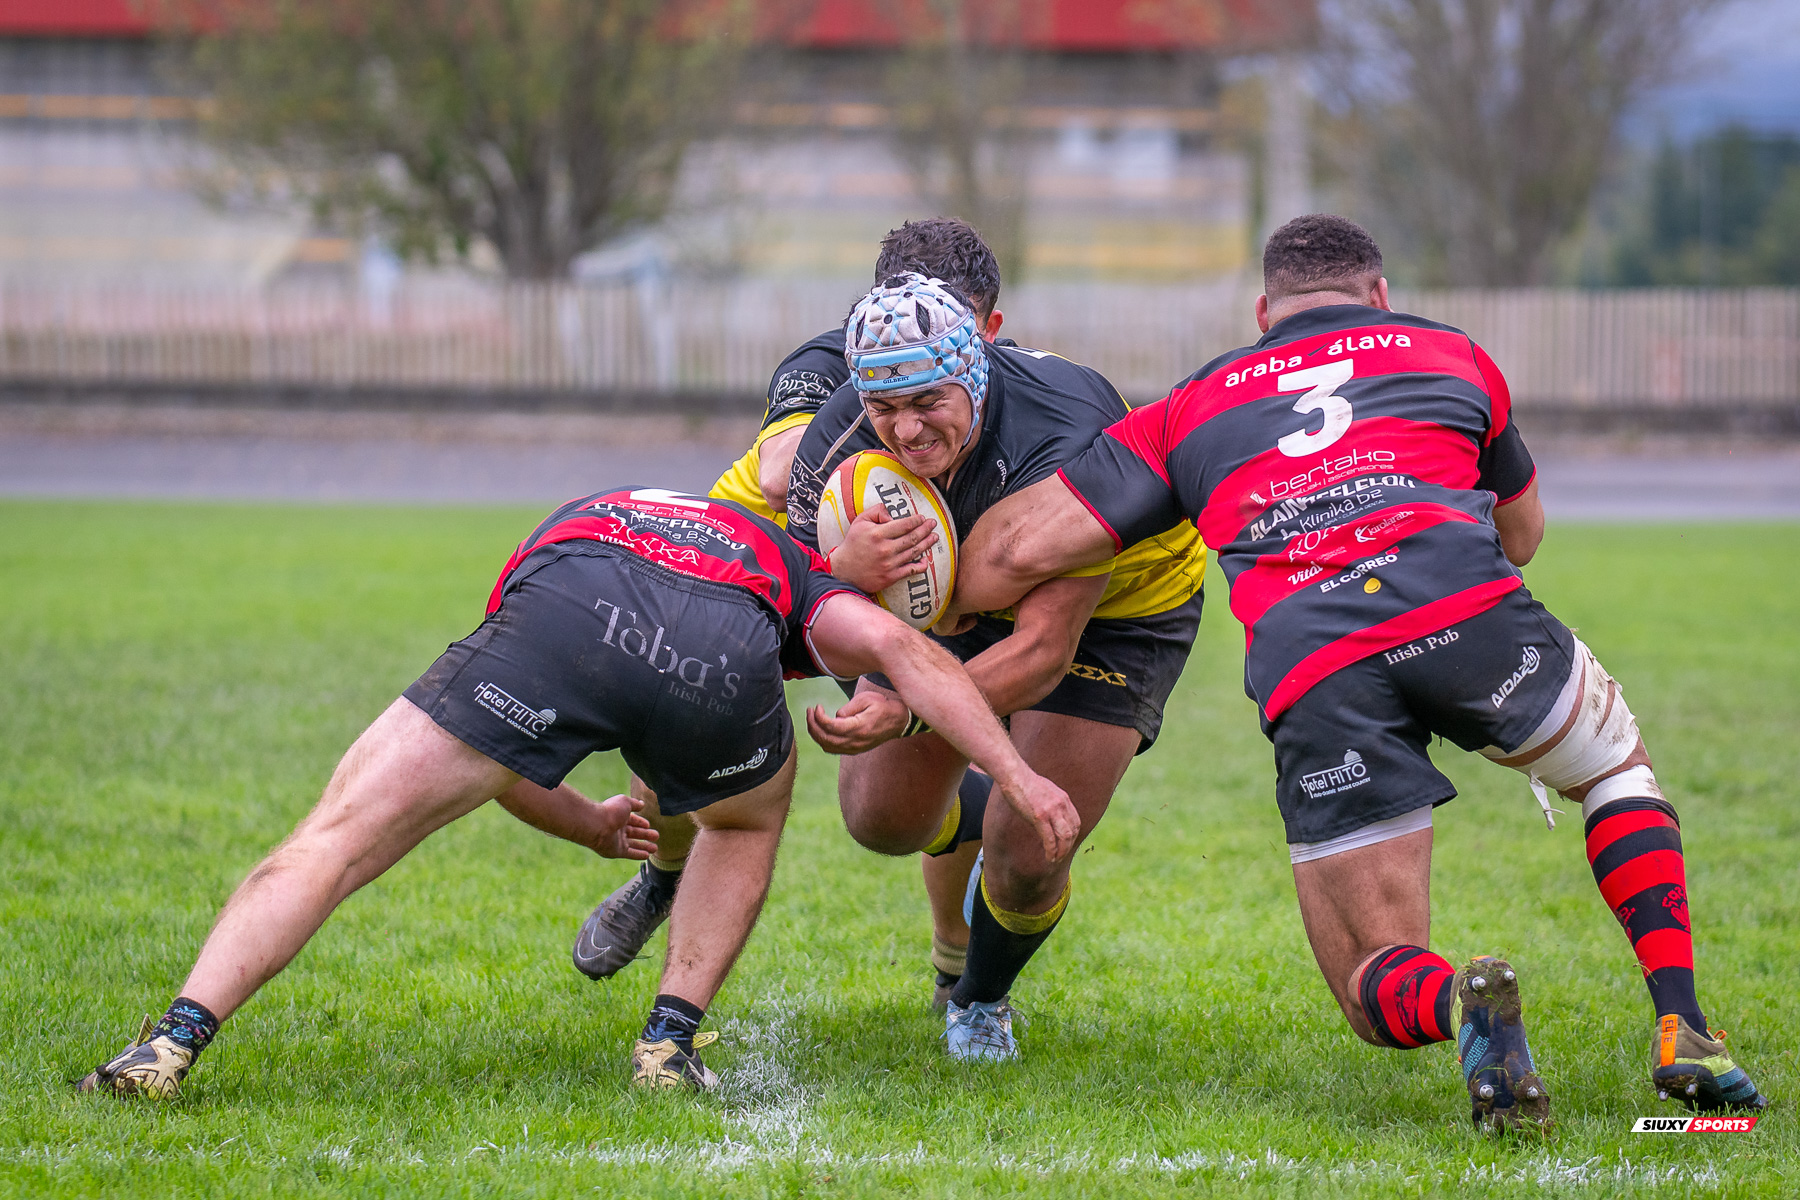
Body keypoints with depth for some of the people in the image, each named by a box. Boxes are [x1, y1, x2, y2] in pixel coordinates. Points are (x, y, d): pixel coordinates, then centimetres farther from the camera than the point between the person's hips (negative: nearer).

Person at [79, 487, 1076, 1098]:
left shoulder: (567, 536, 47)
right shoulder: (787, 570, 41)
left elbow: (489, 760, 45)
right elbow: (899, 649, 19)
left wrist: (590, 825, 61)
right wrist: (1021, 779, 18)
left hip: (564, 612, 0)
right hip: (723, 655, 0)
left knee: (334, 841, 5)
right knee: (749, 820, 36)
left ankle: (175, 1043, -10)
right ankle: (671, 1041, 26)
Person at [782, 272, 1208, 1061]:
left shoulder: (1065, 439, -41)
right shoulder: (840, 438, -27)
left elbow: (1045, 648, -42)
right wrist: (846, 571, -46)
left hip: (1118, 604, -4)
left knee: (1026, 860, -12)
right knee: (880, 815, -2)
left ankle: (982, 998, 23)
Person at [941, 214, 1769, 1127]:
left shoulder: (1191, 409, 29)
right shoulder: (1451, 353, 31)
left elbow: (1019, 548, 22)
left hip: (1306, 674, 0)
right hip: (1466, 607, 0)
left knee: (1378, 989, 12)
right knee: (1619, 770, 31)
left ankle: (1458, 1003, -26)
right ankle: (1682, 1033, 10)